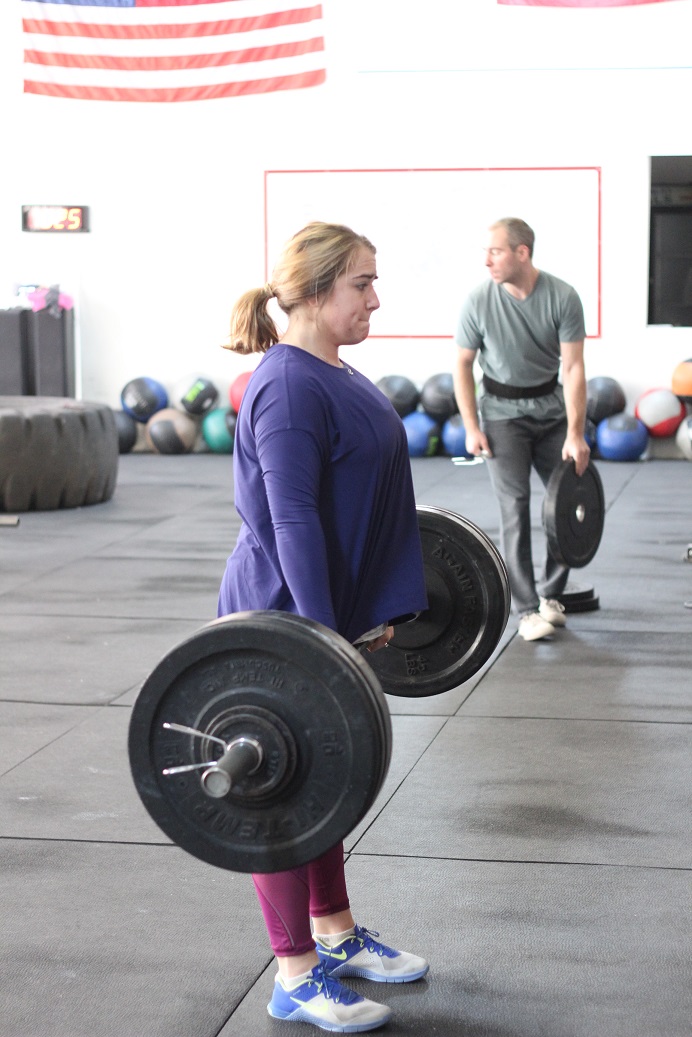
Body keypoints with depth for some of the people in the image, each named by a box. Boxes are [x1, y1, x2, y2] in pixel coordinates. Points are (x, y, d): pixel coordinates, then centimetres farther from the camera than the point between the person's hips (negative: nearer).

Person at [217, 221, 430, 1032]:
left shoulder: (334, 375, 10)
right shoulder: (288, 387, -21)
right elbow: (292, 520, -25)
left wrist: (373, 611, 20)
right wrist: (321, 637, -28)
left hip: (331, 609, 10)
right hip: (286, 619, -9)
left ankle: (336, 935, 33)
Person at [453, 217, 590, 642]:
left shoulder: (562, 297, -15)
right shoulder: (479, 301, -15)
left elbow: (573, 368, -14)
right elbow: (463, 365, -4)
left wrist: (575, 434, -17)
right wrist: (472, 428, -8)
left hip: (550, 408, 2)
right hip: (503, 412, -2)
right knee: (516, 507, -7)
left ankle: (551, 593, 20)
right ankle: (528, 609, -3)